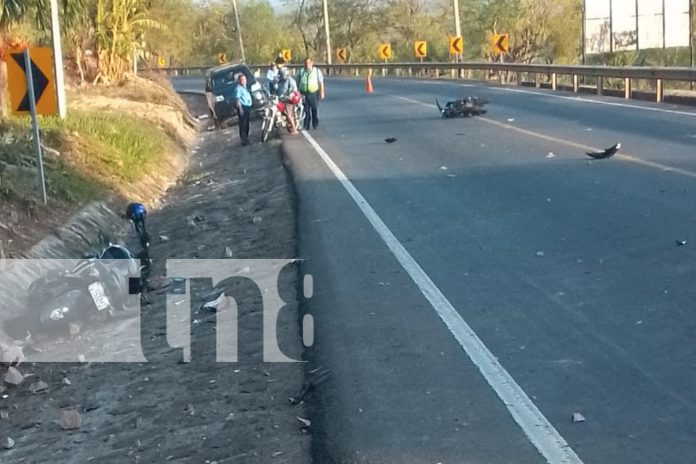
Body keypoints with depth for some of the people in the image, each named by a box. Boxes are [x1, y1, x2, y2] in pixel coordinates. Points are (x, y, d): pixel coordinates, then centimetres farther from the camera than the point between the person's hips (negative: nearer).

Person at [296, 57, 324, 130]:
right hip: (304, 94, 1)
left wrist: (322, 92, -1)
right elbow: (297, 83, 13)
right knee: (306, 110, 1)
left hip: (314, 93, -1)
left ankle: (315, 124, 12)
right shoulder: (301, 72, 9)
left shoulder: (317, 71, 5)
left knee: (315, 110, 2)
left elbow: (321, 82, 5)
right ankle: (306, 126, 6)